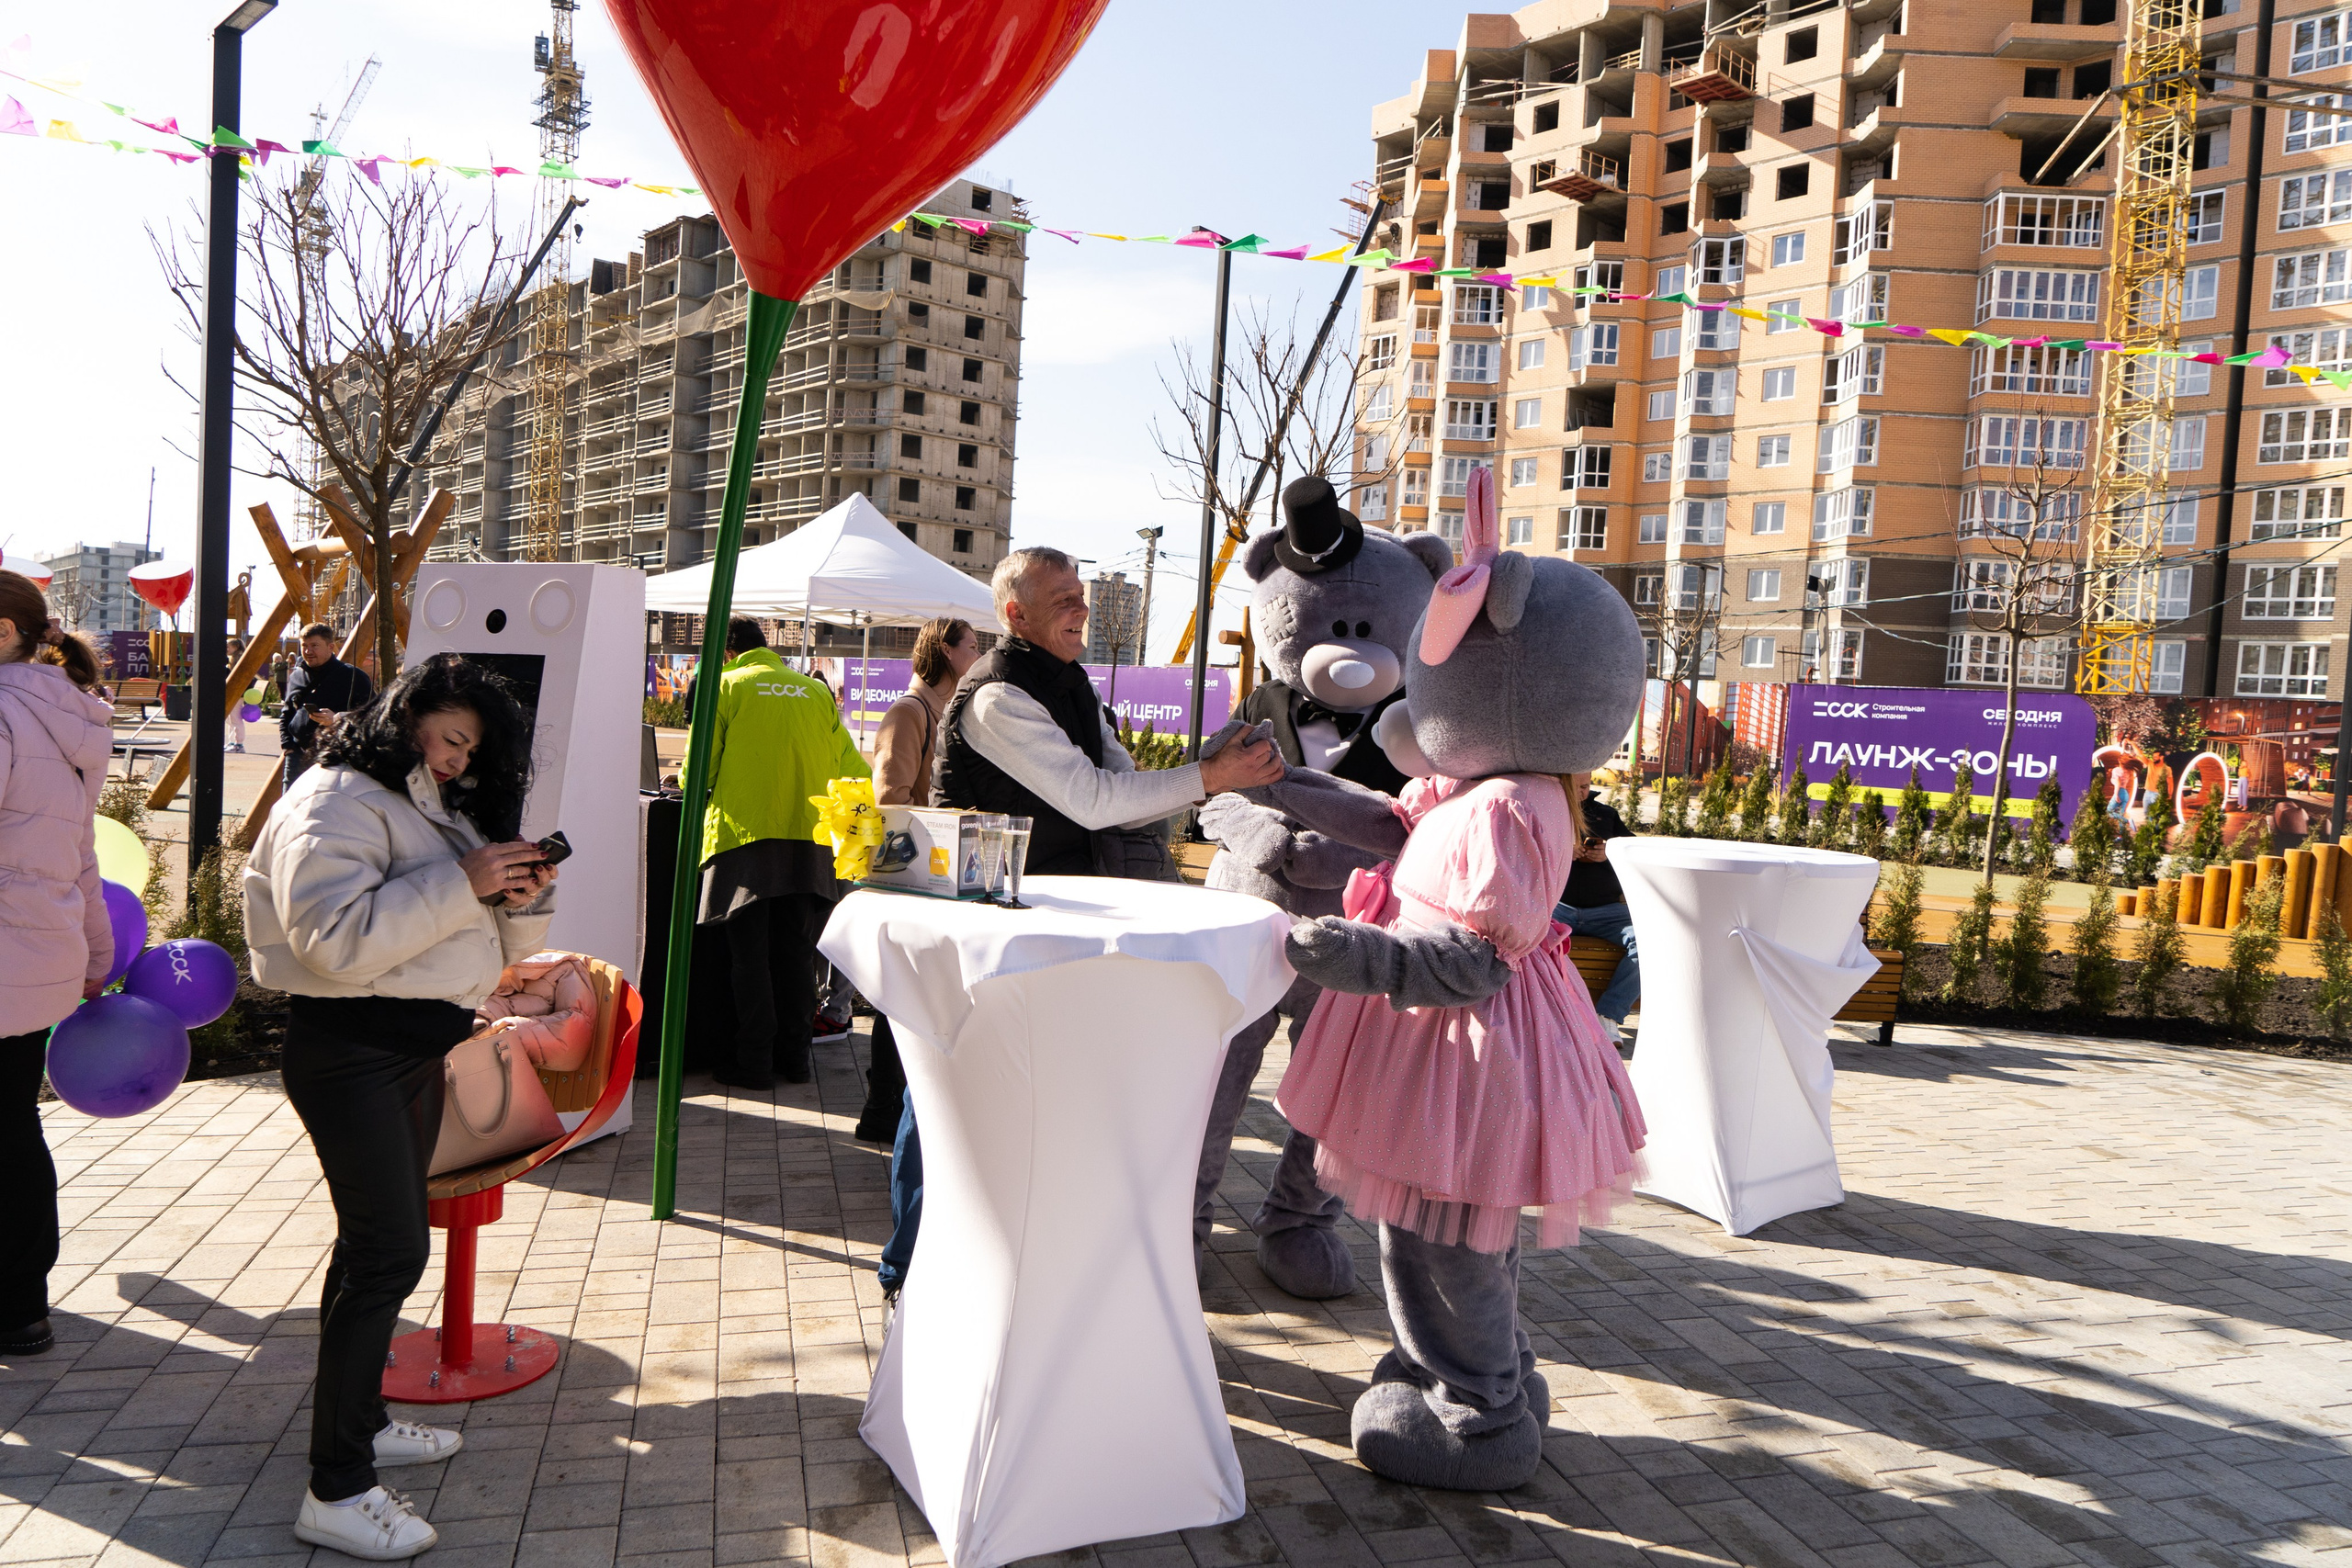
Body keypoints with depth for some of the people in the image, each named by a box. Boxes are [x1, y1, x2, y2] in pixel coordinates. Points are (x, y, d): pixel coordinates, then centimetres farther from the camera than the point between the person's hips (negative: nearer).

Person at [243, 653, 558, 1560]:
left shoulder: (441, 809, 17)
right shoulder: (334, 803, -11)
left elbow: (492, 947, 19)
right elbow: (338, 937, -26)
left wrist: (521, 898, -2)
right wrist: (460, 884, -24)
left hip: (417, 1050, 10)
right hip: (350, 1052, -9)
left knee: (377, 1241, 18)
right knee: (391, 1250, -13)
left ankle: (360, 1419, 33)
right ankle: (336, 1491, -6)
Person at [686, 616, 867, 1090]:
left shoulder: (727, 686, 0)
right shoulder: (818, 692, 10)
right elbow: (854, 770, 11)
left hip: (747, 837, -3)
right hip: (810, 839, 4)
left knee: (750, 956, 3)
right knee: (797, 953, 11)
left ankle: (754, 1061, 6)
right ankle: (794, 1056, 17)